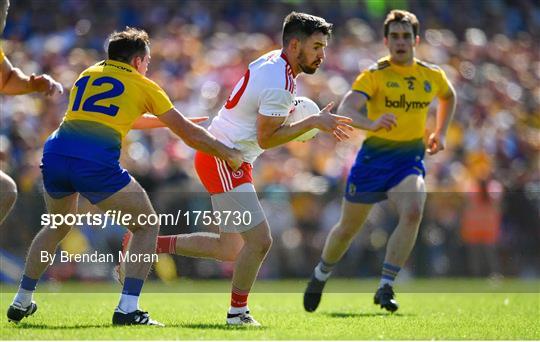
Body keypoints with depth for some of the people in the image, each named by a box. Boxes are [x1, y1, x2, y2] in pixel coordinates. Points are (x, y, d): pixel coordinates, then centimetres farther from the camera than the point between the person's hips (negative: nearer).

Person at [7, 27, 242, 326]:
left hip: (54, 155, 5)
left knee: (57, 225, 32)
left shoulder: (87, 75, 27)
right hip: (97, 164, -5)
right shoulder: (143, 86, 13)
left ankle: (22, 301, 31)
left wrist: (164, 121, 51)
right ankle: (127, 308, -1)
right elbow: (189, 134, 16)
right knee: (146, 225, 12)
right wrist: (229, 154, 29)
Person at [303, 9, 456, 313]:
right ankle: (321, 275, 39)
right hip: (374, 156, -2)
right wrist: (372, 123, -46)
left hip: (410, 159, 2)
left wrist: (440, 133, 17)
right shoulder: (374, 75, -11)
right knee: (349, 227, 10)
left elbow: (449, 97, 28)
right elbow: (344, 110, -26)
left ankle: (386, 287, -21)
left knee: (413, 212, -28)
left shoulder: (432, 76, 3)